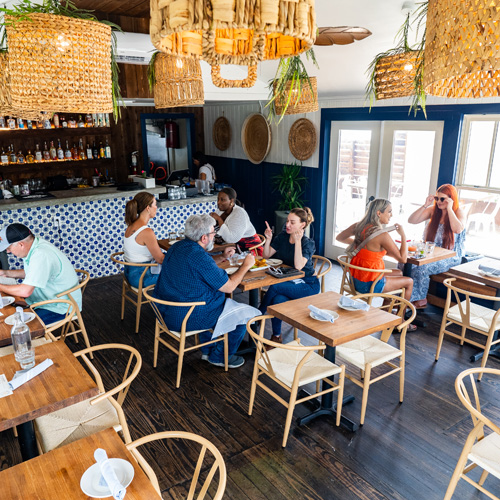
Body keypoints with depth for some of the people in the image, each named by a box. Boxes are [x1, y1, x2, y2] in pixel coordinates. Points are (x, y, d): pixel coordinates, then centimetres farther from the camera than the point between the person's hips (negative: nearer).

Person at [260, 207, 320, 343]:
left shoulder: (308, 243, -15)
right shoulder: (283, 236, 2)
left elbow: (298, 266, -30)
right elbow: (266, 255, 4)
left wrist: (297, 241, -32)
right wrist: (268, 239, -12)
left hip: (308, 285, -5)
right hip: (289, 282, 5)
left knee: (275, 287, -28)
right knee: (278, 300, -28)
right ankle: (276, 337, -11)